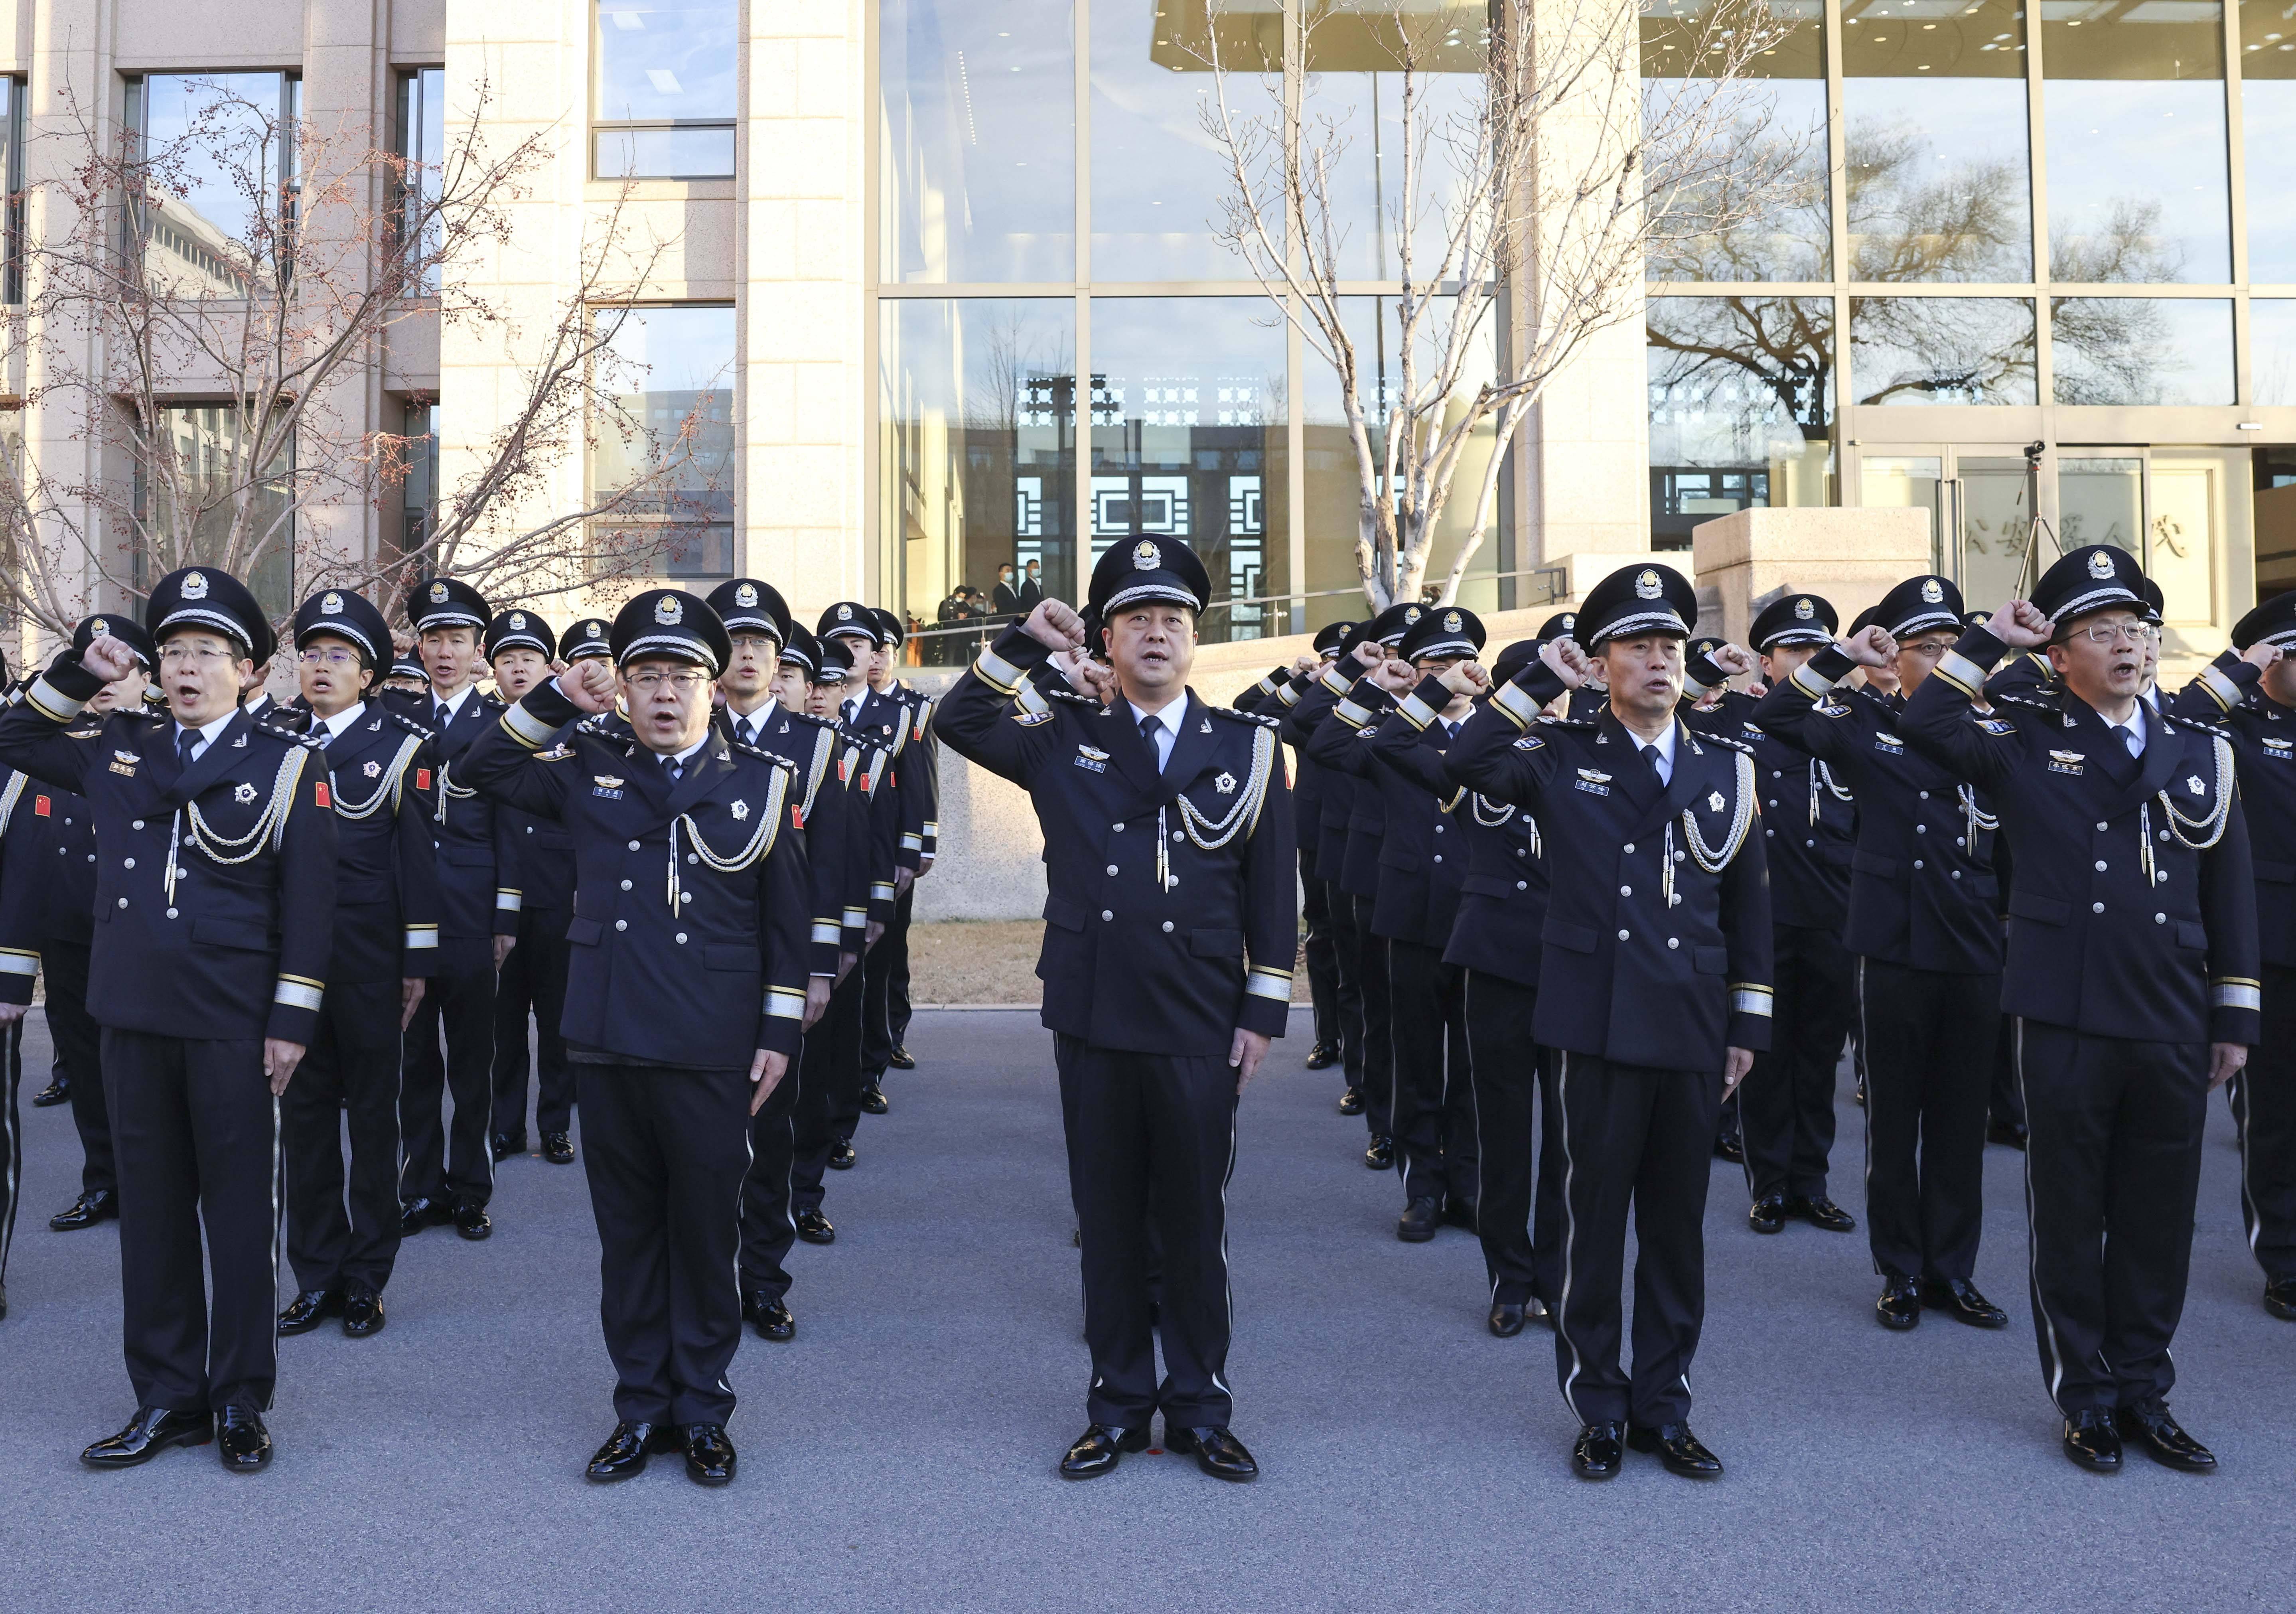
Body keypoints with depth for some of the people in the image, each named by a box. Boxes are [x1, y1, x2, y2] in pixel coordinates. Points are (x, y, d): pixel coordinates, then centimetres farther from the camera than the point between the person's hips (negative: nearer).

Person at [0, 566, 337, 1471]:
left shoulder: (285, 766, -2)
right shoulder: (116, 752, 10)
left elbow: (308, 901, -4)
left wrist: (292, 1020, -8)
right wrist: (78, 674, 9)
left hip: (234, 1025, -4)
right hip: (134, 1019, 4)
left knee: (240, 1210, 5)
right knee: (151, 1208, 10)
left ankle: (241, 1403, 17)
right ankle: (166, 1398, 22)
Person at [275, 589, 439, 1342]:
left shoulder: (399, 743, -2)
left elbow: (416, 856, -2)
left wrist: (418, 960, -5)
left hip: (369, 955, -3)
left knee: (372, 1113, 5)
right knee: (305, 1110, 8)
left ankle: (366, 1279, 15)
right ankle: (317, 1275, 19)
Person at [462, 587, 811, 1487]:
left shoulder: (760, 783, 3)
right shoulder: (588, 774, 8)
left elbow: (787, 921, 4)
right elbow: (481, 770, 13)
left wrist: (779, 1033, 0)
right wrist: (555, 701, 1)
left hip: (713, 1057, -2)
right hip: (608, 1048, 2)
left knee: (706, 1234, 7)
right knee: (628, 1234, 11)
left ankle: (702, 1412, 22)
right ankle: (641, 1408, 24)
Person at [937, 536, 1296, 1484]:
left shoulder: (1248, 748, 3)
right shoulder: (1065, 744, 7)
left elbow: (1272, 892, 3)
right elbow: (957, 723, 3)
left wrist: (1263, 1013, -1)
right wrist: (1026, 643, -4)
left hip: (1201, 1031, -1)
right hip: (1092, 1024, 1)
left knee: (1196, 1221, 8)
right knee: (1107, 1220, 10)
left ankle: (1199, 1408, 23)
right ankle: (1120, 1406, 24)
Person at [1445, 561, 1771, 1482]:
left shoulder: (1728, 767, 10)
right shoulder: (1564, 759, 2)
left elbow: (1749, 904, 13)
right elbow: (1466, 763, -16)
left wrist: (1749, 1026, 10)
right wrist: (1541, 679, -11)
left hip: (1694, 1033, 3)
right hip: (1598, 1026, -3)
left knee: (1678, 1226, 11)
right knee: (1594, 1222, 5)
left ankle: (1664, 1407, 24)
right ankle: (1599, 1410, 19)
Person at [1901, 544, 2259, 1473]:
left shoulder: (2203, 752, 10)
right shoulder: (2027, 745, 3)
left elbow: (2231, 894, 12)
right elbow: (1926, 725, -13)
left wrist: (2235, 1018, 9)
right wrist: (1995, 639, -8)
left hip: (2175, 1029, 3)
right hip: (2068, 1021, -3)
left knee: (2160, 1215, 10)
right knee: (2071, 1214, 6)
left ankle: (2144, 1393, 26)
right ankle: (2087, 1398, 20)